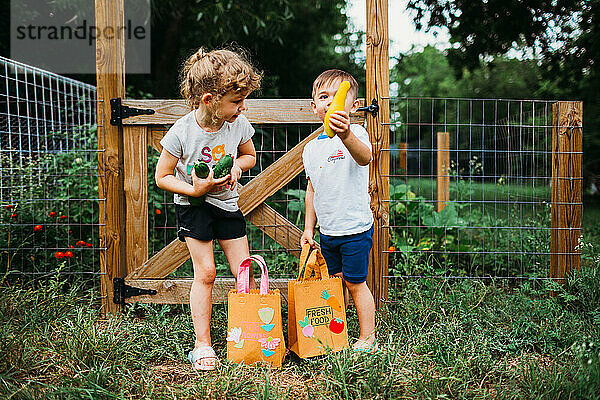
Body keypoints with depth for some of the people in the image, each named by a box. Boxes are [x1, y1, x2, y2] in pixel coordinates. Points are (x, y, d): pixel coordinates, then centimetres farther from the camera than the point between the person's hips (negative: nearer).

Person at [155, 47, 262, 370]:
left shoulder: (239, 125, -11)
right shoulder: (181, 133, -21)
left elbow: (250, 155, 9)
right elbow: (162, 177, -11)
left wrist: (238, 164, -13)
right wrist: (194, 189, -24)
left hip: (227, 203, 4)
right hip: (193, 206, -3)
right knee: (205, 272, -5)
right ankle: (202, 344, 8)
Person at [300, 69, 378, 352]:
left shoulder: (355, 133, -13)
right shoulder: (311, 148, 6)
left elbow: (365, 158, -37)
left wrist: (345, 136, -57)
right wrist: (308, 228, 15)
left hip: (355, 227, -6)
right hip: (327, 230, 6)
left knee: (355, 283, 2)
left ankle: (368, 338, 19)